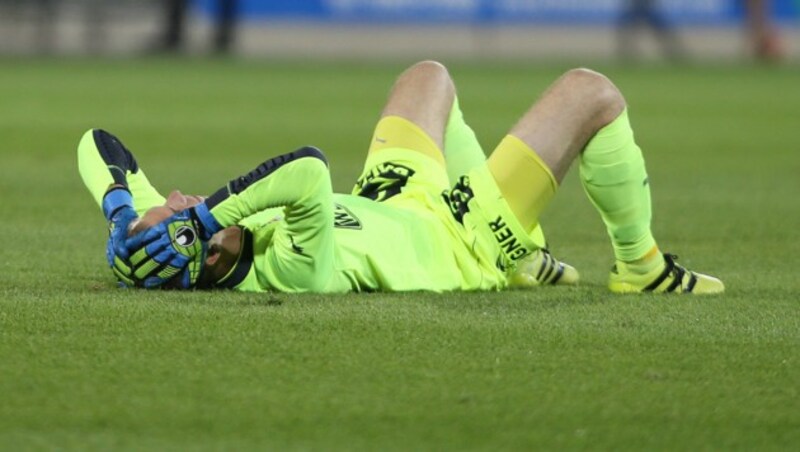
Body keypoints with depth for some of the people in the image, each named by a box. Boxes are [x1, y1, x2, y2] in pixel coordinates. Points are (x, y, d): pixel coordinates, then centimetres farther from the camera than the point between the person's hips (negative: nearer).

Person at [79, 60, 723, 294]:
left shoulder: (171, 245, -25)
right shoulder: (294, 272, -46)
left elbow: (98, 147, -21)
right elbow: (309, 170, -61)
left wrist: (122, 208, -36)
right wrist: (214, 211, -55)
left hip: (383, 209, 8)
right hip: (453, 243, -8)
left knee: (430, 76, 31)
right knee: (592, 93, -1)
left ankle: (523, 257, 42)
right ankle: (640, 266, 22)